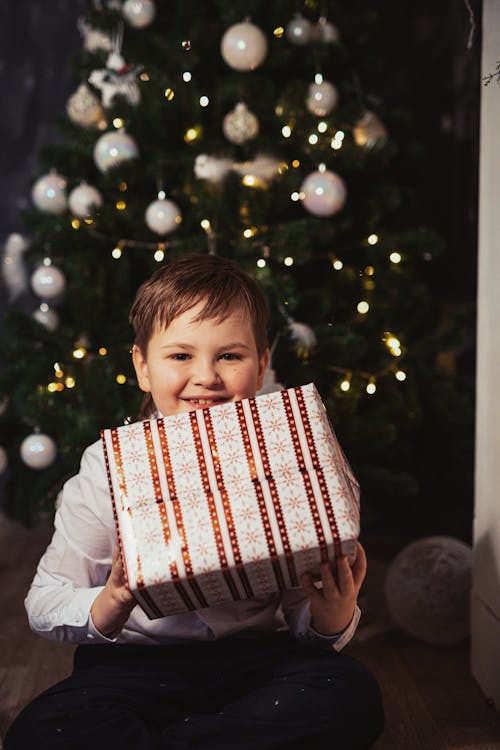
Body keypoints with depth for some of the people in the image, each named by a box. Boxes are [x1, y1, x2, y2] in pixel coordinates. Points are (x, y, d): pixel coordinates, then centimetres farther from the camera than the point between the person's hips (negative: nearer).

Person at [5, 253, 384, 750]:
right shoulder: (108, 466, -6)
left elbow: (300, 614, 1)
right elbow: (43, 605, -4)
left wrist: (331, 620, -22)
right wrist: (106, 609, -24)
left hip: (255, 655, 2)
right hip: (137, 664, -1)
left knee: (353, 696, -26)